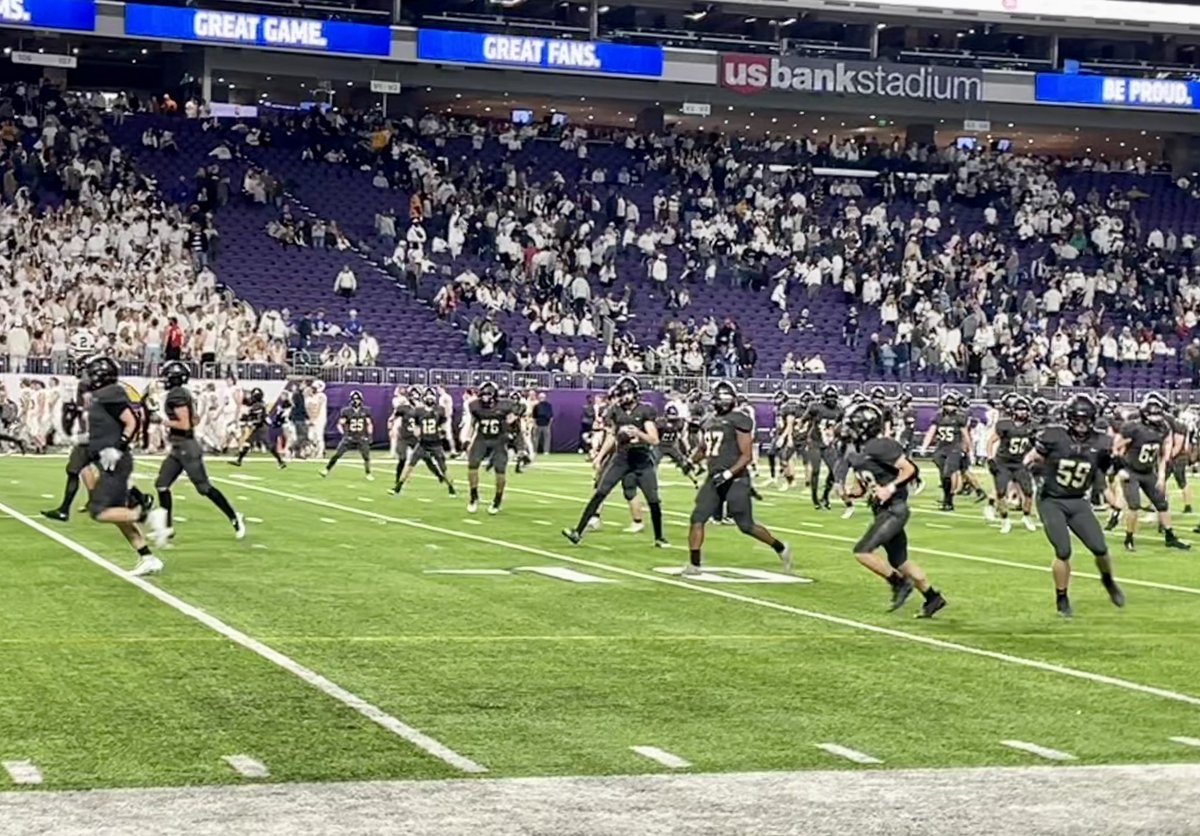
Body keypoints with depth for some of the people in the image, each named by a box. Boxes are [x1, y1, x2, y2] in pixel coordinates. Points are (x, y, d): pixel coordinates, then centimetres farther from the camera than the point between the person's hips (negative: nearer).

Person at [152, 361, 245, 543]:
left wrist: (167, 422, -7)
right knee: (162, 484, 7)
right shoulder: (182, 394, 11)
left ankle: (234, 518, 9)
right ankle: (167, 528, 11)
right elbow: (193, 420, 19)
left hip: (187, 448, -10)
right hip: (178, 449, 10)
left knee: (204, 487, -2)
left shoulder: (177, 396, -18)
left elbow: (185, 424, -23)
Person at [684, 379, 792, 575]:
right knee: (697, 518, -4)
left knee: (746, 526, -2)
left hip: (735, 480, -7)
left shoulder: (739, 420, -10)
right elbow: (703, 450, 26)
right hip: (714, 479, 7)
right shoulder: (710, 421, 13)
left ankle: (781, 548, 19)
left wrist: (728, 474, -23)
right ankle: (694, 564, 2)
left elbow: (747, 456, -13)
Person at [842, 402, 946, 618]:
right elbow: (862, 487, 19)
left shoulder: (881, 446, -16)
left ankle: (899, 583, 0)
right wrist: (852, 492, -2)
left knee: (862, 551, -15)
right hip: (882, 511, 10)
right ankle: (933, 598, 27)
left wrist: (890, 488, -22)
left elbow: (910, 469, -18)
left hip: (894, 509, -10)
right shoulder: (860, 453, 11)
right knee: (899, 561, 15)